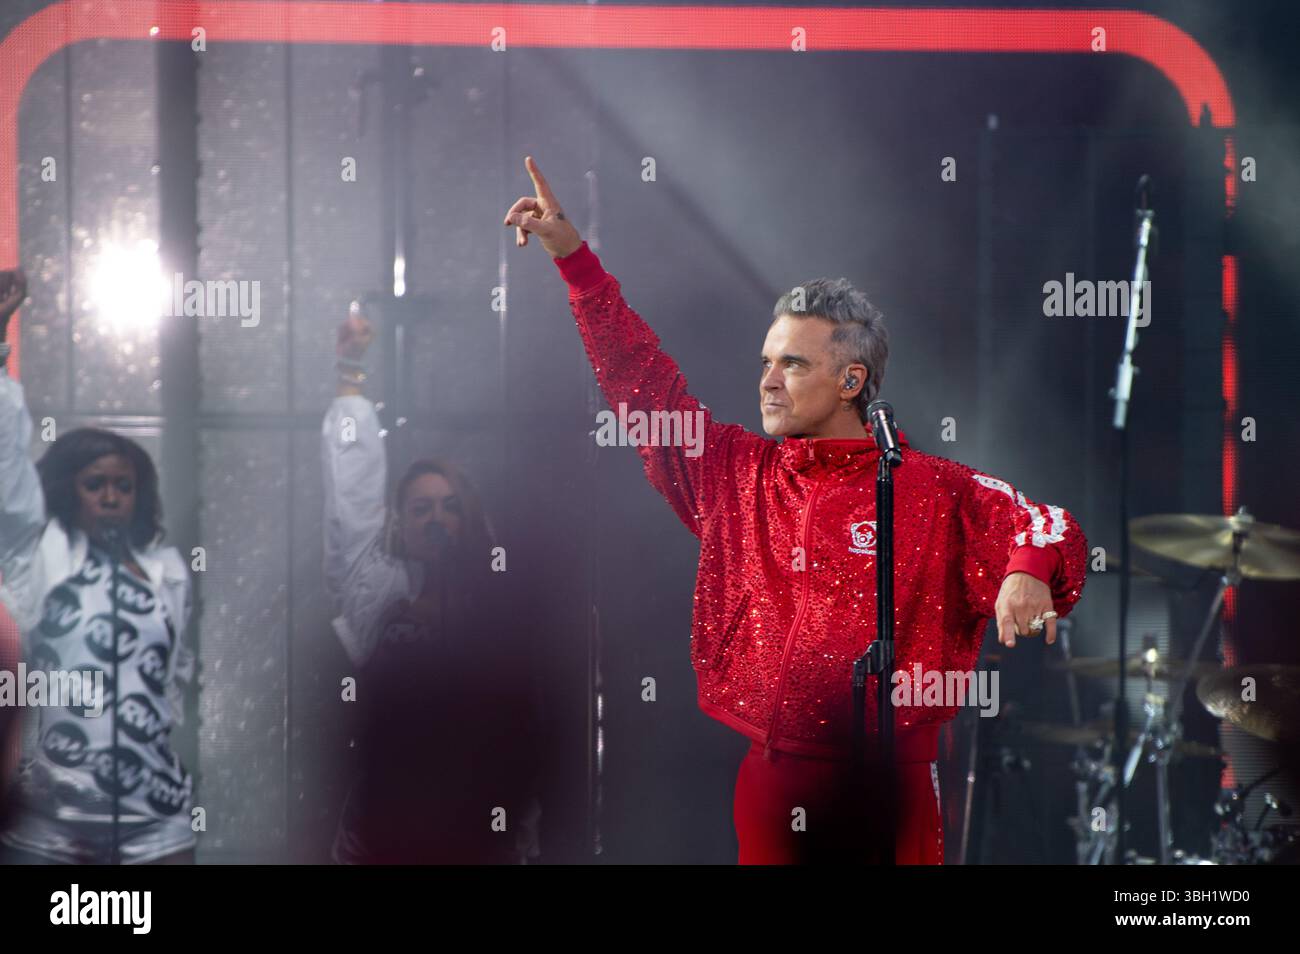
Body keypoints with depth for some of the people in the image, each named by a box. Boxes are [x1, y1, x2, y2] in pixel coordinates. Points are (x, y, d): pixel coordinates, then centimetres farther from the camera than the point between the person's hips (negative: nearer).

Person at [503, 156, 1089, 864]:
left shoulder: (932, 491, -1)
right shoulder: (734, 473, 10)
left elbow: (1051, 528, -2)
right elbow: (643, 381, 13)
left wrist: (1028, 573, -26)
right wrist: (572, 255, 11)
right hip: (766, 790, 4)